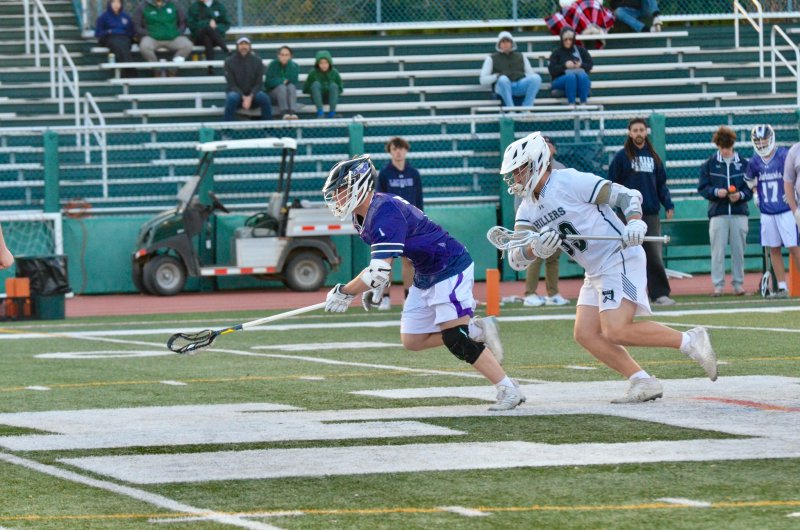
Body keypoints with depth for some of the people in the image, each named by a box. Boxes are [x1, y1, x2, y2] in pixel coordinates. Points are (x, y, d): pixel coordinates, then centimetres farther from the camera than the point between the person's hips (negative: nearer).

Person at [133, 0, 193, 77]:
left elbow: (183, 23, 19)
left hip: (173, 38, 2)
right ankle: (157, 69, -16)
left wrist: (178, 33, 0)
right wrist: (147, 34, -11)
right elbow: (137, 26, 4)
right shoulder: (143, 7, 7)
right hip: (152, 38, -2)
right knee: (144, 46, -37)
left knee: (187, 45, -27)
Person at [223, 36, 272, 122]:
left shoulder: (257, 61, 1)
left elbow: (258, 84, -3)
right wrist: (243, 98, -22)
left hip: (252, 94, 1)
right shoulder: (229, 62, -3)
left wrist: (250, 97, -21)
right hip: (237, 93, -1)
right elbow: (232, 84, -7)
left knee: (264, 98, -29)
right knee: (232, 98, -36)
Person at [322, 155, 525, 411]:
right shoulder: (362, 217, 4)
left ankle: (509, 390, -12)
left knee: (455, 339, -18)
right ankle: (476, 330, 16)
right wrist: (377, 287, 10)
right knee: (412, 341, 9)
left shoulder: (385, 212, -27)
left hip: (450, 267, -10)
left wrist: (344, 292, -19)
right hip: (425, 276, 10)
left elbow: (379, 272, -31)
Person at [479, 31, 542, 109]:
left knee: (536, 77, -30)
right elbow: (483, 80, 12)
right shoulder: (492, 58, 22)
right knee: (503, 79, -40)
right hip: (501, 86, -3)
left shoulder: (520, 57, 29)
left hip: (521, 86, 3)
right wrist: (497, 76, -6)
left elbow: (531, 75, 24)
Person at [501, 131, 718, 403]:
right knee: (586, 334, -2)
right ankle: (643, 382, 1)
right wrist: (536, 249, -25)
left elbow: (627, 195, -14)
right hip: (595, 272, 9)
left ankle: (690, 341, -11)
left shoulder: (570, 181, -15)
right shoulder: (528, 210, 8)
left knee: (616, 331, -21)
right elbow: (515, 258, -3)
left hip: (621, 258, -9)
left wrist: (634, 222, -33)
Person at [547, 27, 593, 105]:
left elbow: (590, 64, 10)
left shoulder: (581, 50, 17)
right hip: (562, 80, -2)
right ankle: (571, 104, -48)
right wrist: (565, 66, -17)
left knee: (582, 76, -35)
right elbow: (552, 70, -1)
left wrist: (581, 65, -12)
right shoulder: (557, 52, 11)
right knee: (571, 77, -37)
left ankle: (583, 104, -44)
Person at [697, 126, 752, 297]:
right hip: (717, 213, -1)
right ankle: (718, 285, 2)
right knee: (718, 251, -3)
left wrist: (740, 195, -12)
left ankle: (738, 283, 12)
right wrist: (716, 192, -13)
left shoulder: (743, 164, 5)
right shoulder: (709, 164, 4)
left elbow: (751, 188, 7)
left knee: (738, 250, 4)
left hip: (739, 212, 1)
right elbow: (702, 188, 4)